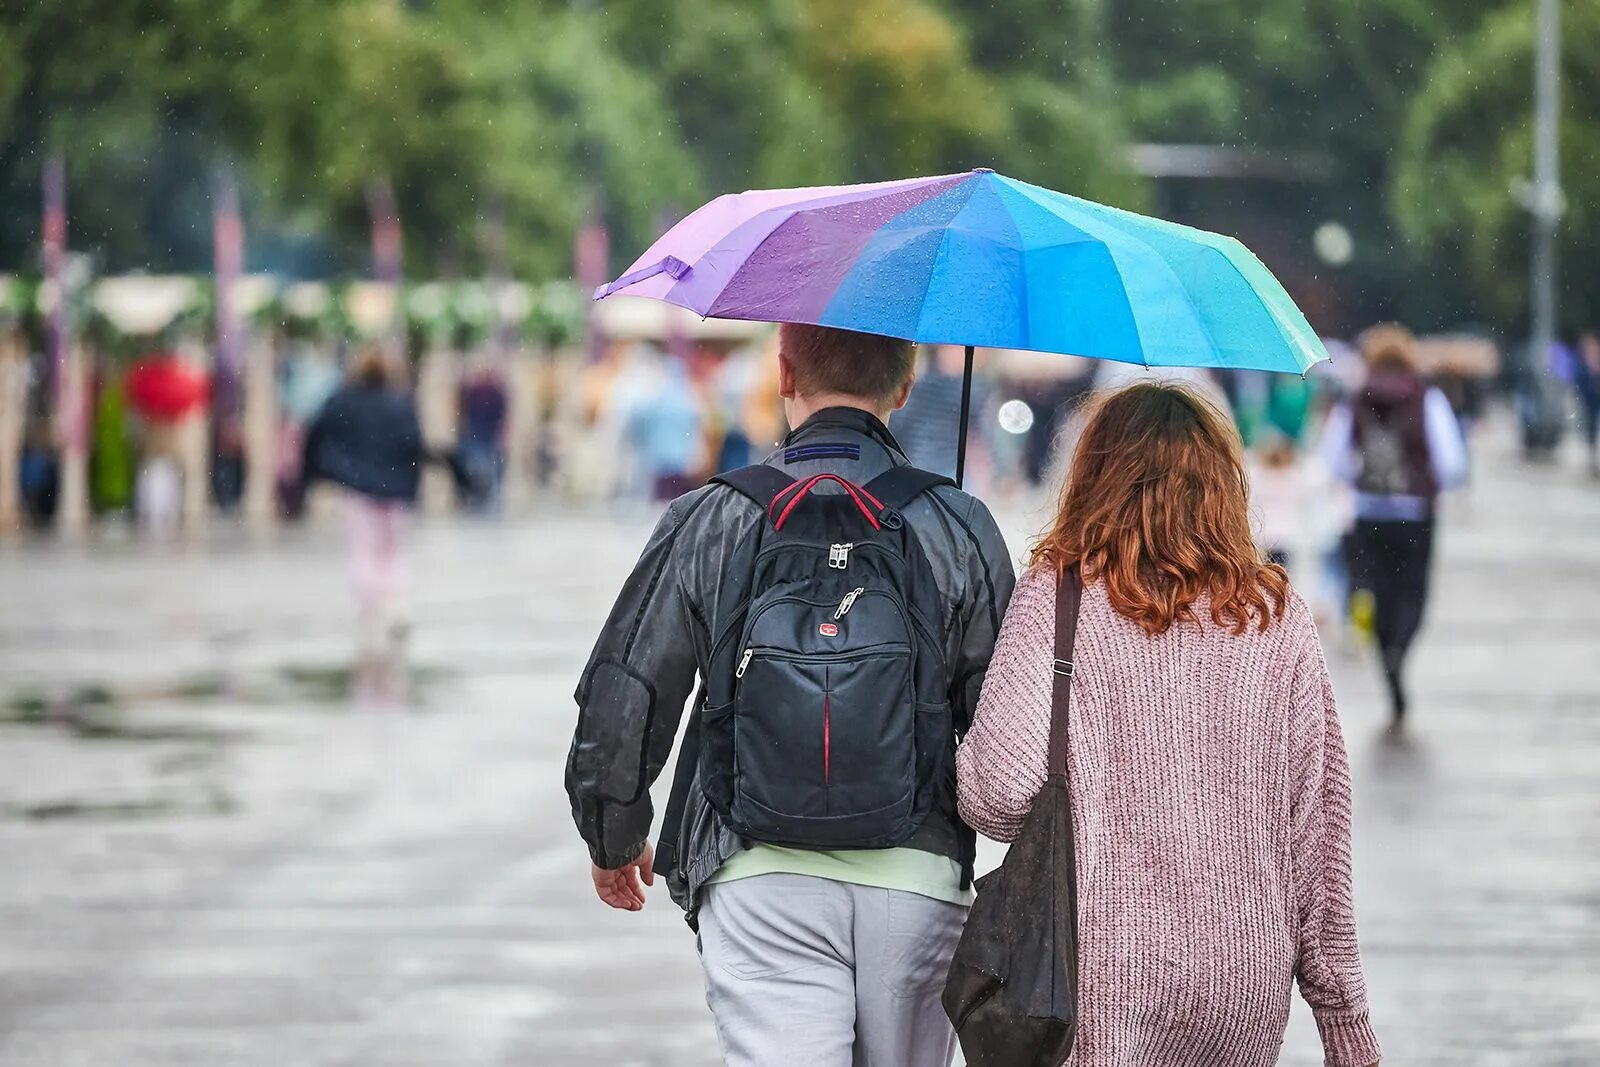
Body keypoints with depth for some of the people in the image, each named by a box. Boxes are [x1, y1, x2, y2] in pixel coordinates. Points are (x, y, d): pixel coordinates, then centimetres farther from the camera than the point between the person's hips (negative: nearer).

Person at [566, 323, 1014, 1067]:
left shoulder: (709, 523, 0)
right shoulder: (958, 528, 1)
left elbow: (619, 709, 2)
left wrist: (613, 840, 19)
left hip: (760, 877, -1)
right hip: (918, 880, 1)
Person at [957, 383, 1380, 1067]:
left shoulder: (1057, 595, -4)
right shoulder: (1279, 617, 7)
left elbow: (998, 792, -15)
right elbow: (1318, 827, 7)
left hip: (1104, 985, -3)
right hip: (1253, 986, 3)